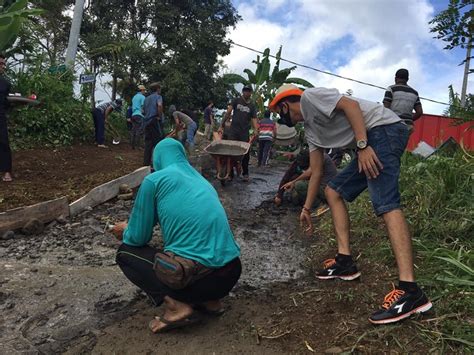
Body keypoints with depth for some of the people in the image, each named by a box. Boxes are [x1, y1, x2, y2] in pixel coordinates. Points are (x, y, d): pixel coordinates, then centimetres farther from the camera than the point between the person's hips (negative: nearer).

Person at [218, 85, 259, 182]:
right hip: (233, 131, -1)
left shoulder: (252, 106, 13)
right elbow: (228, 113, 0)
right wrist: (222, 125, -8)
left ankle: (245, 173, 14)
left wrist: (255, 129, -15)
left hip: (244, 132, 2)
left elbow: (254, 119, 4)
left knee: (245, 153, 2)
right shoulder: (236, 101, 7)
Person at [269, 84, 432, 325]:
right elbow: (316, 172, 25)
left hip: (384, 128, -10)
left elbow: (350, 104, -15)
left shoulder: (309, 97, -1)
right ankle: (345, 261, 9)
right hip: (369, 144, 10)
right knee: (333, 191, 11)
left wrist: (362, 145, -23)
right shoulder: (310, 130, 23)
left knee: (385, 203, -23)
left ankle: (409, 291, -29)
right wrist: (307, 209, 29)